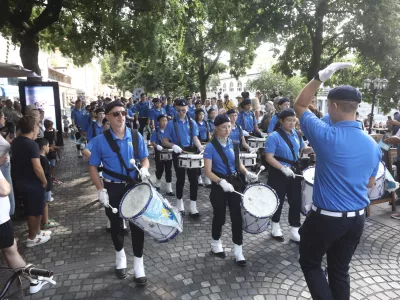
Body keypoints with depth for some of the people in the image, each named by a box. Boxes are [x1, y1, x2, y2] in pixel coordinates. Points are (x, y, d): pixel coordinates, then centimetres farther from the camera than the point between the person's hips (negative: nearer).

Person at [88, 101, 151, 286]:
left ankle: (138, 265, 21)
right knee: (116, 225, 17)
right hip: (113, 189, 0)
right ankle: (120, 257, 44)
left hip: (134, 186, 1)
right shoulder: (100, 140, -9)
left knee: (137, 224, 4)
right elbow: (93, 167, -4)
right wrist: (100, 189, -13)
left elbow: (144, 159, 4)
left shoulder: (136, 137, -4)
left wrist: (144, 169, -19)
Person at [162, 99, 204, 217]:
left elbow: (195, 138, 5)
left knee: (194, 180, 0)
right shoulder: (171, 124, -4)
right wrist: (173, 145, -25)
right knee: (180, 180, 9)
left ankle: (193, 208, 10)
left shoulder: (192, 122, 6)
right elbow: (164, 141, -5)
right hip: (178, 154, -2)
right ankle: (180, 205, 29)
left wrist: (200, 146, -16)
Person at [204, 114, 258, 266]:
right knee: (219, 216, 11)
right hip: (219, 185, -4)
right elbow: (208, 172, -15)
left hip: (235, 182, 4)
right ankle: (216, 244, 37)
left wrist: (247, 173, -5)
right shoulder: (211, 147, -12)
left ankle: (238, 250, 15)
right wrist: (222, 181, -30)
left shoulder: (234, 145, 4)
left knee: (237, 216, 2)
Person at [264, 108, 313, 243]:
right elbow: (269, 157, -20)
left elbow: (303, 149, 17)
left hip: (294, 171, 6)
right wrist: (283, 168, -29)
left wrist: (312, 149, -5)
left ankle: (295, 231, 24)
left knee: (296, 201, 10)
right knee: (278, 201, 10)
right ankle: (275, 227, 33)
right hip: (278, 173, -6)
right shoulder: (274, 136, -16)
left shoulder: (296, 134, 3)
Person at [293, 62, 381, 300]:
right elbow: (370, 184, 11)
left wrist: (321, 77, -5)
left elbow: (299, 106, -5)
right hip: (357, 218, 6)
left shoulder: (326, 136, -19)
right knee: (340, 270, 20)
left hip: (326, 217, -6)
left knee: (310, 263, 16)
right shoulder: (373, 145, -1)